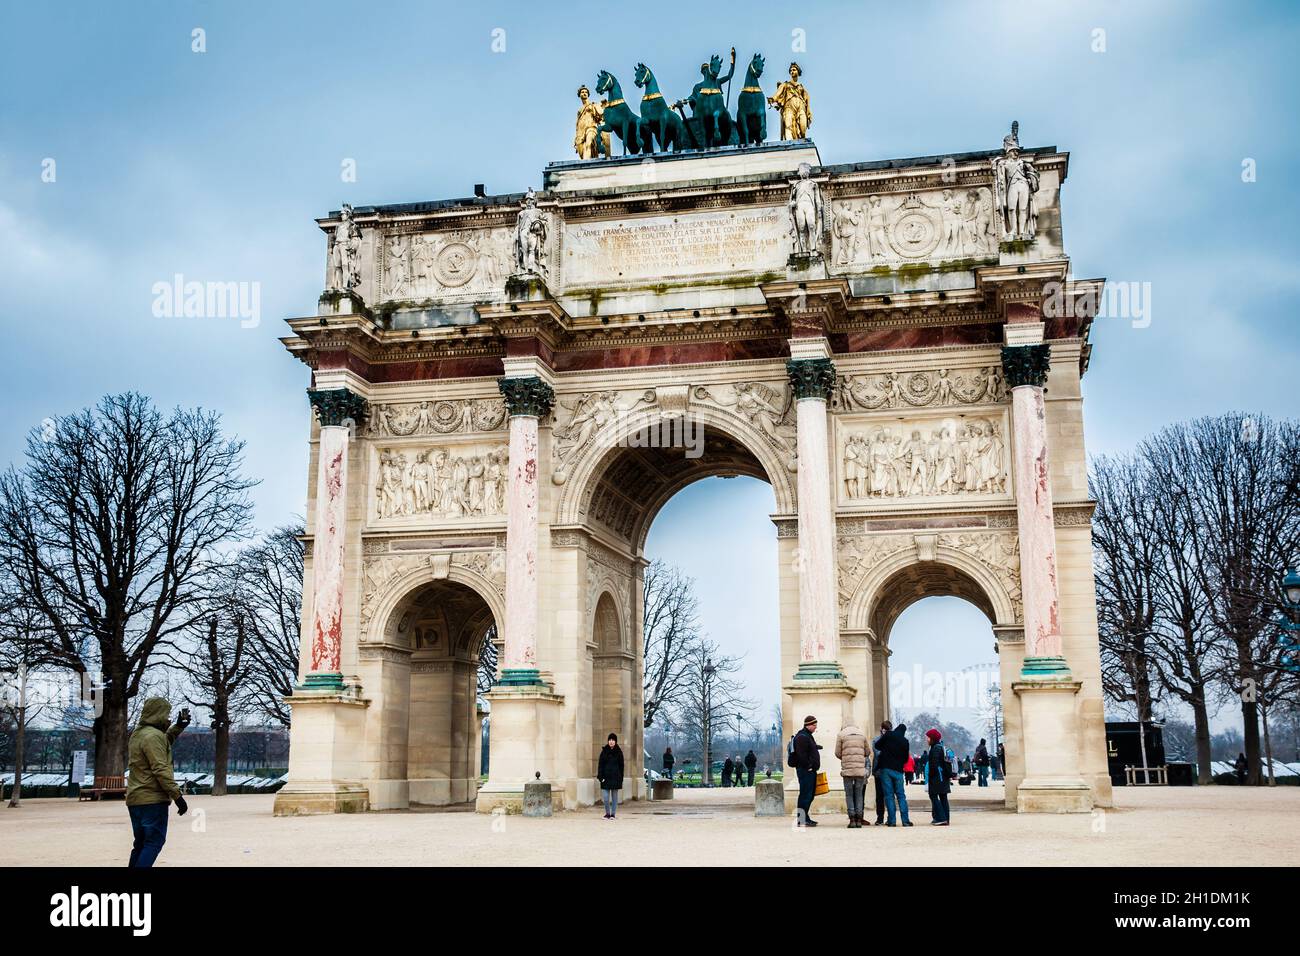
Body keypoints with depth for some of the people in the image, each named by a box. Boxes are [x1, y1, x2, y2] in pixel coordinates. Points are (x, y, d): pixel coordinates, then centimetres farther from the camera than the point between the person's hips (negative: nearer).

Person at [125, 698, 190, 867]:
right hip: (152, 799, -10)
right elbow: (160, 770, -22)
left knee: (141, 844, 15)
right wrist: (177, 795, -20)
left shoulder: (138, 733, 14)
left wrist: (178, 727, 21)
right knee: (154, 842, -7)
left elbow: (163, 743, 30)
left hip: (135, 799, 10)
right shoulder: (153, 736, -16)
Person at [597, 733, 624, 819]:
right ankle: (607, 814, 11)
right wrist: (600, 776, -7)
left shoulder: (619, 752, 3)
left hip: (615, 777, 0)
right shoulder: (604, 751, 3)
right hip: (606, 777, 0)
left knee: (614, 796, 5)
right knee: (606, 797, -4)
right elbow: (600, 765, 2)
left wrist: (621, 779, 2)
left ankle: (613, 814, 12)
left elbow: (621, 766, 6)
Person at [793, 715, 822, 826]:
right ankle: (802, 820, -7)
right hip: (805, 771, -11)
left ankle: (805, 817, 21)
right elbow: (801, 755, -21)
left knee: (810, 795, 14)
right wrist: (808, 766, -19)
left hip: (811, 770, 11)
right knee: (805, 794, -9)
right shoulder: (802, 737, -14)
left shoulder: (808, 736, 20)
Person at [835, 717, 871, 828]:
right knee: (859, 795, 8)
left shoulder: (841, 735, 1)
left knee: (849, 795, 4)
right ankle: (859, 820, 4)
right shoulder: (862, 734, 9)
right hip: (860, 769, 2)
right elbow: (867, 752, 16)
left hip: (847, 769, -2)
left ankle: (852, 820, -3)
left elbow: (837, 753, 4)